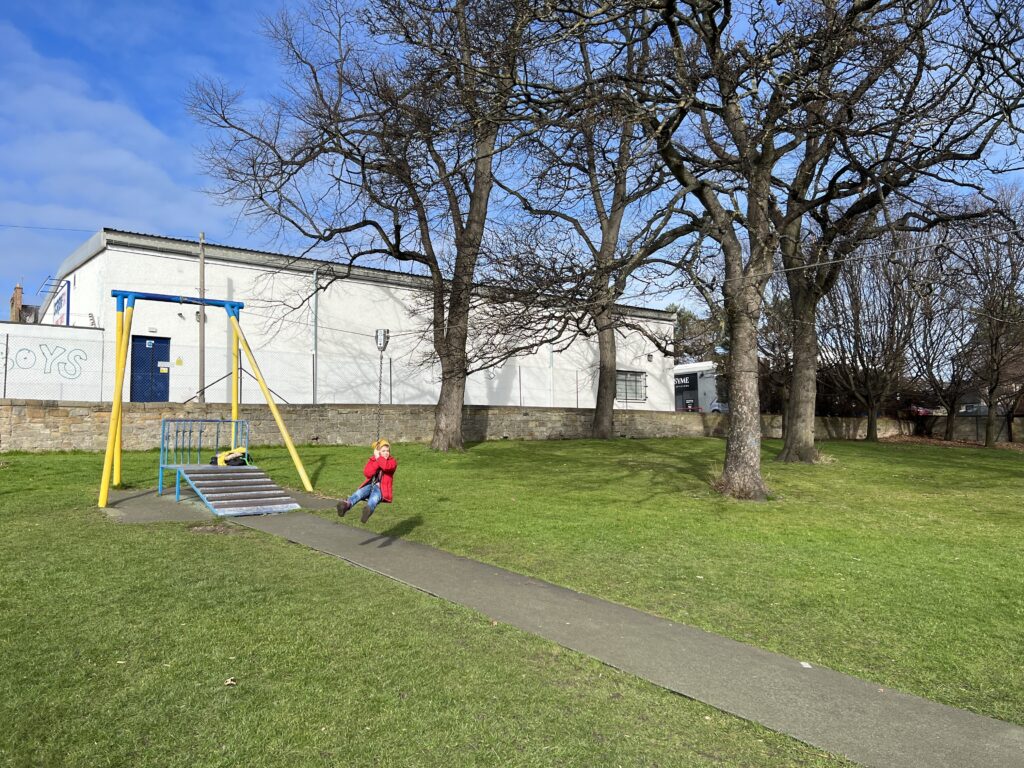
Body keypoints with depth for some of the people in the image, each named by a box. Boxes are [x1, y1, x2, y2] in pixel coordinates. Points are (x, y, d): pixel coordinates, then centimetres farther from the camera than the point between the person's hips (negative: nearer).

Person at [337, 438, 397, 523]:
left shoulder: (392, 461, 7)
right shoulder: (372, 460, 17)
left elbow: (385, 466, -19)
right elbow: (367, 473, -3)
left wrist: (378, 457, -6)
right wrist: (377, 460, -9)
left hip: (382, 488, -4)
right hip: (370, 485, 4)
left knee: (375, 496, -38)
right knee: (359, 492, -29)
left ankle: (369, 509, -72)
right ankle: (347, 504, -58)